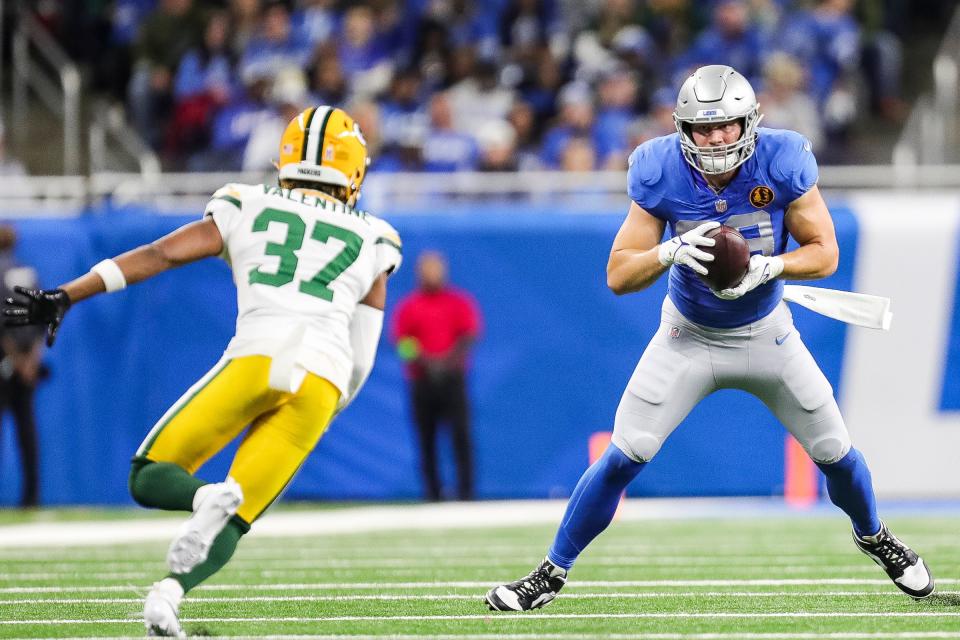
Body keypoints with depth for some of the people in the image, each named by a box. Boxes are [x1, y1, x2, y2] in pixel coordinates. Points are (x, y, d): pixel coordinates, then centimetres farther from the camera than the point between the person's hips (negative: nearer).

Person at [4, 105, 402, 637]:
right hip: (322, 381, 2)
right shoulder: (371, 243, 26)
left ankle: (207, 497, -26)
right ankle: (170, 592, -28)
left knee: (148, 479, 9)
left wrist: (64, 297, 11)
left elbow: (159, 255, 12)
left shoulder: (247, 212, 21)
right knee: (233, 521, 3)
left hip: (257, 356, -2)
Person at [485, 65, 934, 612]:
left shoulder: (782, 163, -22)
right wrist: (670, 251, -37)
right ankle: (552, 572, 3)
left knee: (835, 452, 8)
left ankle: (873, 536, 40)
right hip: (689, 338, -1)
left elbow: (825, 253, -14)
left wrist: (766, 267, -32)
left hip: (766, 335, 1)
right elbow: (619, 275, -17)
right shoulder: (662, 174, -21)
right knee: (624, 457, -10)